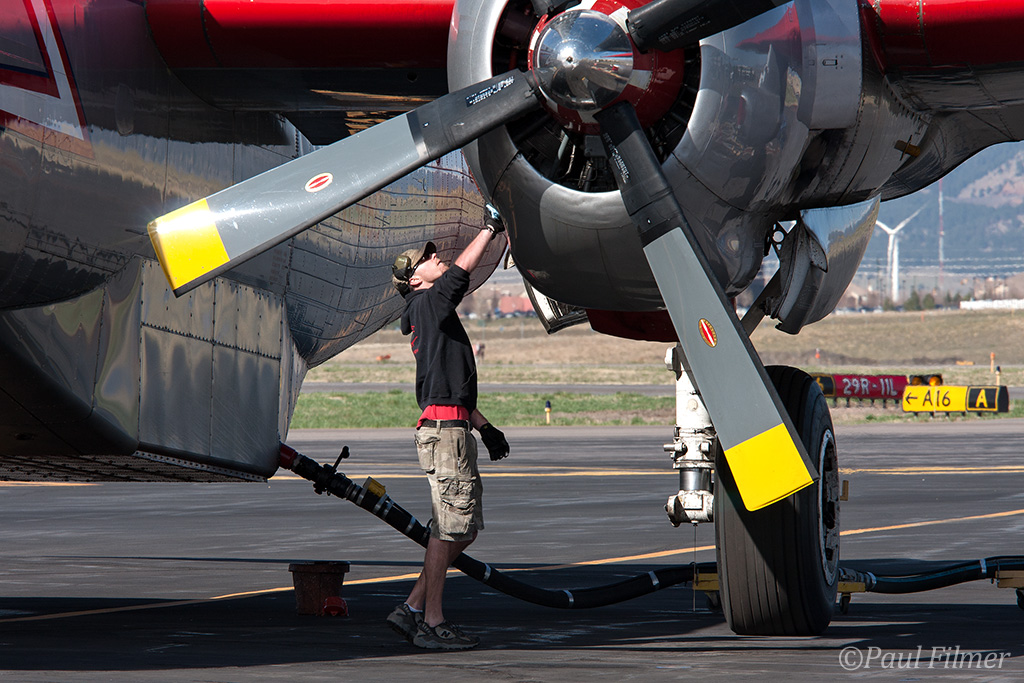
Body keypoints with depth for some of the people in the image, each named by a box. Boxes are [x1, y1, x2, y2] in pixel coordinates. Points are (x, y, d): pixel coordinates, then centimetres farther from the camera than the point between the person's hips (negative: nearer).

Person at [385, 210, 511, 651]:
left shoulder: (436, 316, 24)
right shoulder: (426, 304, -4)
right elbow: (463, 268, -14)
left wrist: (483, 426, 25)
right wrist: (491, 227, -4)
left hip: (454, 430, 10)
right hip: (442, 430, -10)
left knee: (464, 528, 10)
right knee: (450, 527, -9)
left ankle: (413, 609, 12)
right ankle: (431, 622, -6)